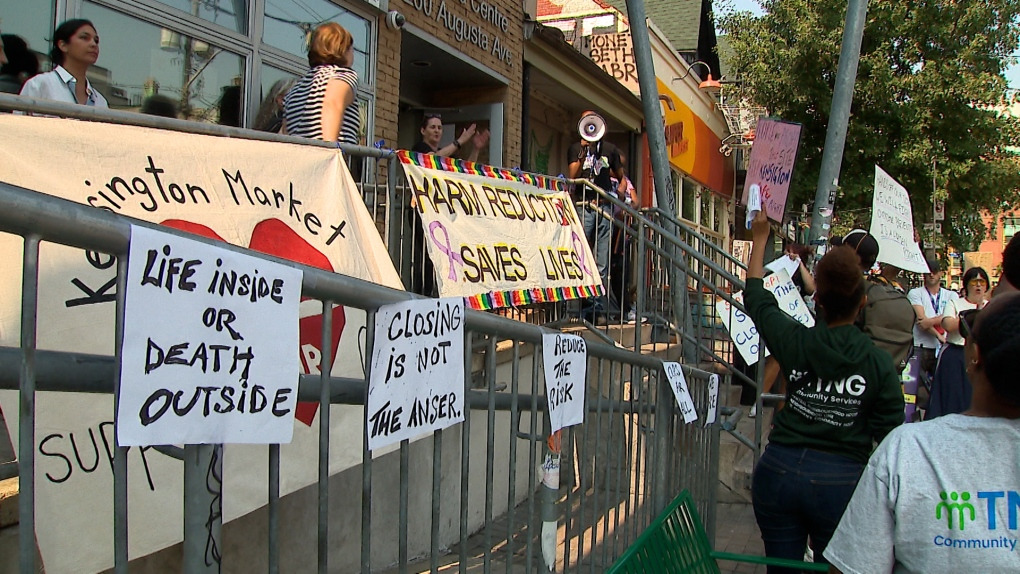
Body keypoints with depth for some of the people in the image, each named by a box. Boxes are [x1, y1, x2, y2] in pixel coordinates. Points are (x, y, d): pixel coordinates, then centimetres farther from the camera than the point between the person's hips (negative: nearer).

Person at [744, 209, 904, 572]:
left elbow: (755, 297, 10)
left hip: (780, 470, 1)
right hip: (842, 481, -1)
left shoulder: (795, 341, -5)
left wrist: (760, 238, 21)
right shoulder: (879, 363, -8)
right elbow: (891, 432, -4)